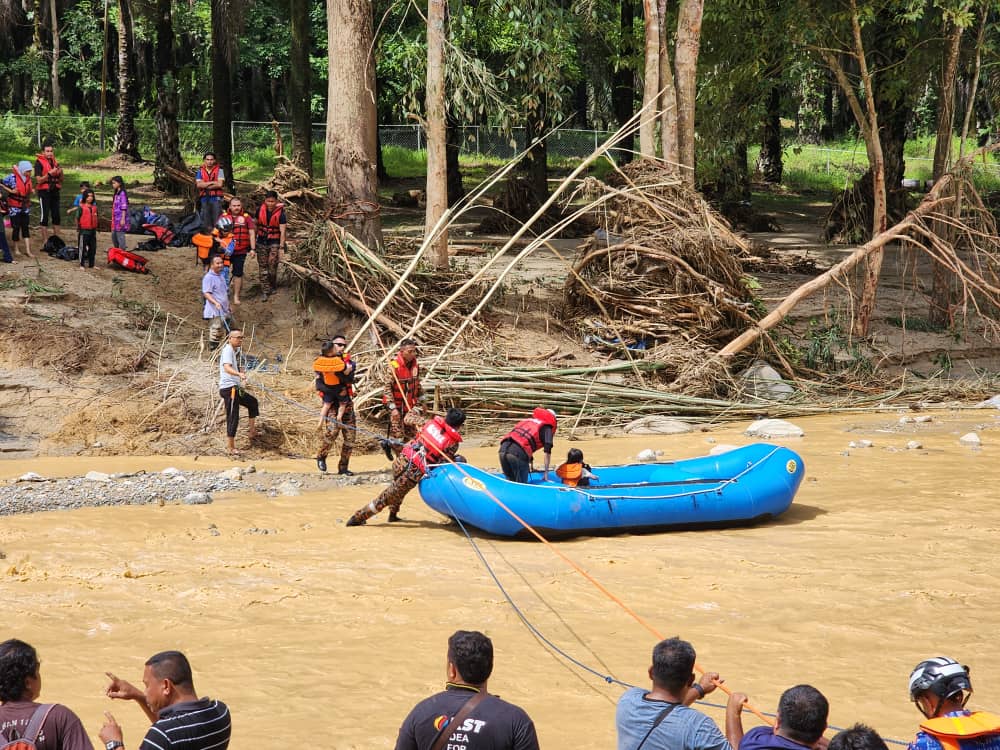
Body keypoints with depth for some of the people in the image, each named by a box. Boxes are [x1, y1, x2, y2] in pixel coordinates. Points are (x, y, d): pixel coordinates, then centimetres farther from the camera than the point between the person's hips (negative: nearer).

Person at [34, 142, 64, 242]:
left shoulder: (55, 162, 12)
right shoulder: (39, 162, -7)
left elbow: (61, 179, 17)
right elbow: (39, 180, -14)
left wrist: (60, 173, -4)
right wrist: (50, 173, -23)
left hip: (55, 191, 6)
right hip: (44, 191, -6)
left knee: (56, 215, 8)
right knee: (44, 215, -5)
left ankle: (57, 238, 16)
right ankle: (44, 240, -1)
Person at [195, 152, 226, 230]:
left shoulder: (219, 170, 2)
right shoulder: (200, 171, 9)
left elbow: (220, 184, -10)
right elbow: (199, 185, -4)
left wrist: (206, 185, -7)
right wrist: (212, 182, -11)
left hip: (216, 199, -3)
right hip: (204, 199, 3)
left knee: (217, 221, -7)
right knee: (205, 222, 5)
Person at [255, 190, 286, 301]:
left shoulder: (280, 213, -11)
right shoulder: (261, 210, -1)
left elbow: (282, 231, -12)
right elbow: (255, 225, 11)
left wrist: (281, 248, -16)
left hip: (274, 243, -3)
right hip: (261, 242, 3)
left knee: (272, 266, -5)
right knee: (263, 267, 2)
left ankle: (273, 287, 19)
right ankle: (266, 290, 7)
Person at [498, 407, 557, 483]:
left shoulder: (527, 420, 34)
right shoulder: (547, 428, 16)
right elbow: (547, 452, 11)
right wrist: (546, 473, 17)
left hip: (503, 449, 6)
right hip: (519, 453, -6)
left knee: (510, 483, 16)